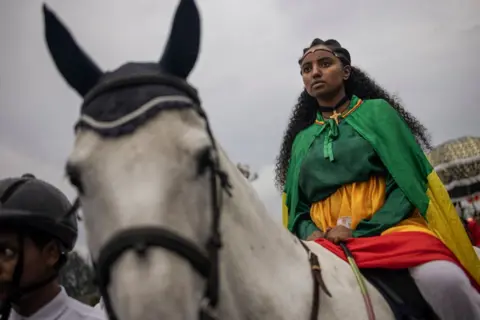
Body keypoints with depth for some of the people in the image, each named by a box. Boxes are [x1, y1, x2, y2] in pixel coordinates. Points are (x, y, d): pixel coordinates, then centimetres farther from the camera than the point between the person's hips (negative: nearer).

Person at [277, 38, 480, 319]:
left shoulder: (376, 111, 11)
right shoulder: (302, 139, 19)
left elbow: (408, 181, 1)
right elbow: (296, 205, 19)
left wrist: (362, 230, -11)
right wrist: (310, 233, -4)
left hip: (388, 225, -2)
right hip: (328, 240, 3)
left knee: (442, 278, -36)